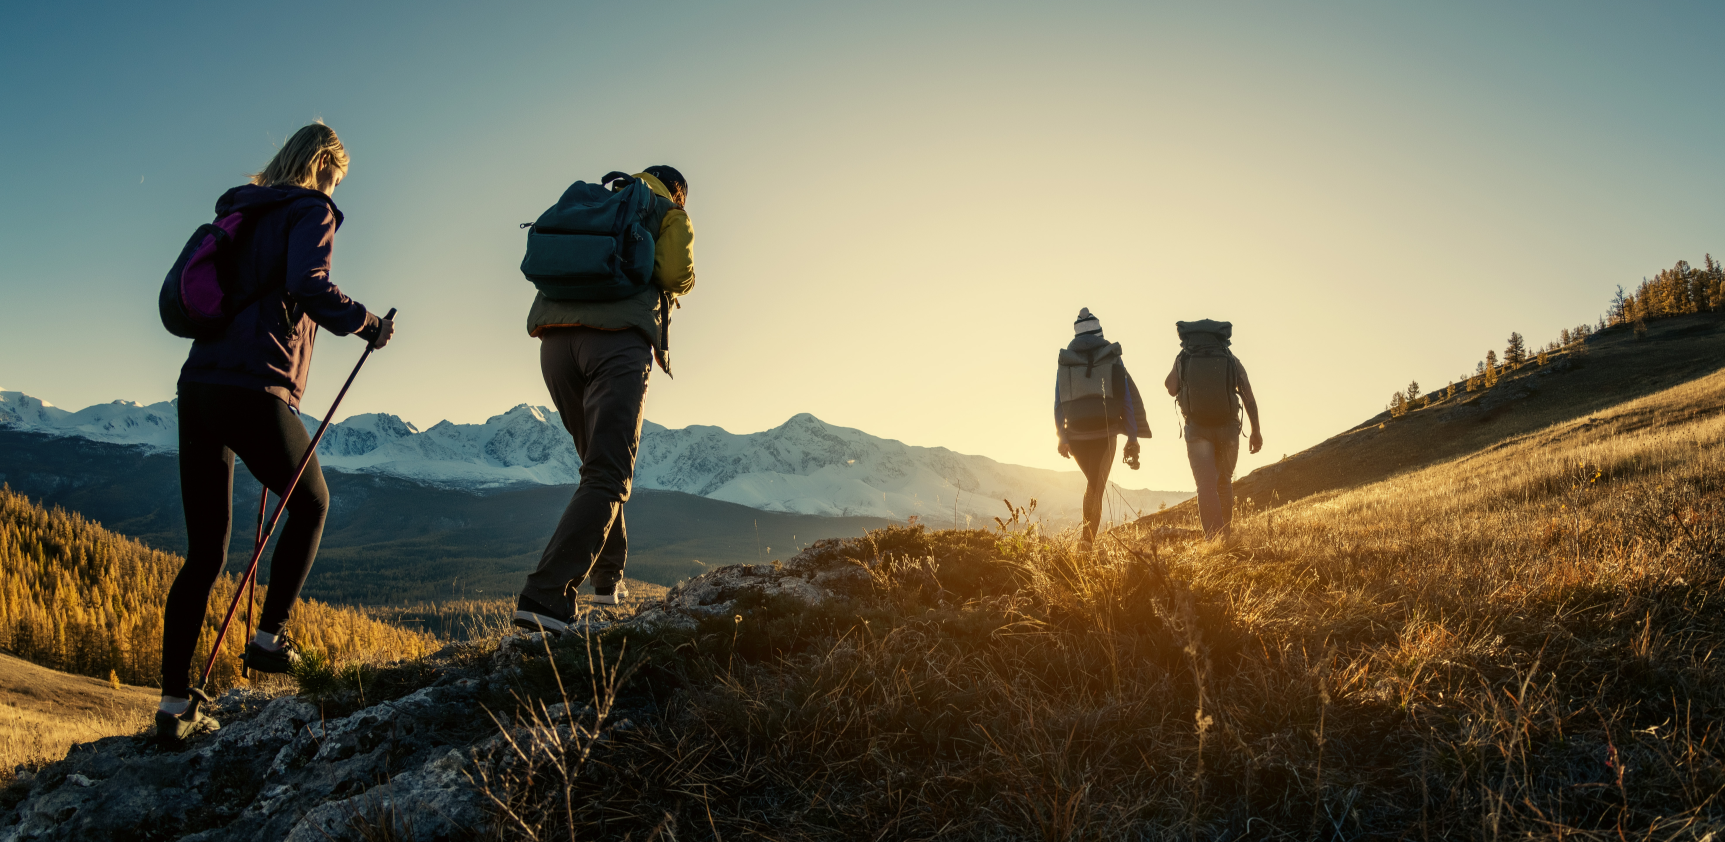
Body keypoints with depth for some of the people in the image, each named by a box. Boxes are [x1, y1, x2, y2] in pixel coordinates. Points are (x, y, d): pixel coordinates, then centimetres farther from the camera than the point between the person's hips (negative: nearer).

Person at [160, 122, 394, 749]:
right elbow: (309, 287, -19)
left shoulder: (239, 214, 22)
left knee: (204, 554, 9)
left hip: (197, 387, 7)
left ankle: (174, 707, 10)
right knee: (311, 503, 19)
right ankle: (269, 638, 15)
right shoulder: (311, 211, 0)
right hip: (256, 391, -7)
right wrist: (367, 325, -5)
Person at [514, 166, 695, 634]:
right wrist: (675, 286, 21)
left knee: (599, 462, 21)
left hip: (555, 336, 6)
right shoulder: (669, 212, 17)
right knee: (607, 478, -9)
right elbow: (677, 274, -1)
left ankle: (609, 579, 24)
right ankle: (544, 596, -22)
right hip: (620, 339, -6)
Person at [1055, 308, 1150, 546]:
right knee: (1097, 486, 3)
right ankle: (1088, 537, -8)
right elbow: (1127, 397, -1)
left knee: (1093, 481, 23)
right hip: (1105, 432, -2)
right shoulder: (1112, 358, 2)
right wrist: (1133, 437, 2)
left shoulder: (1065, 361, 6)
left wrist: (1062, 437, 7)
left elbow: (1059, 402, 4)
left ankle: (1089, 534, 18)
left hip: (1076, 433, 2)